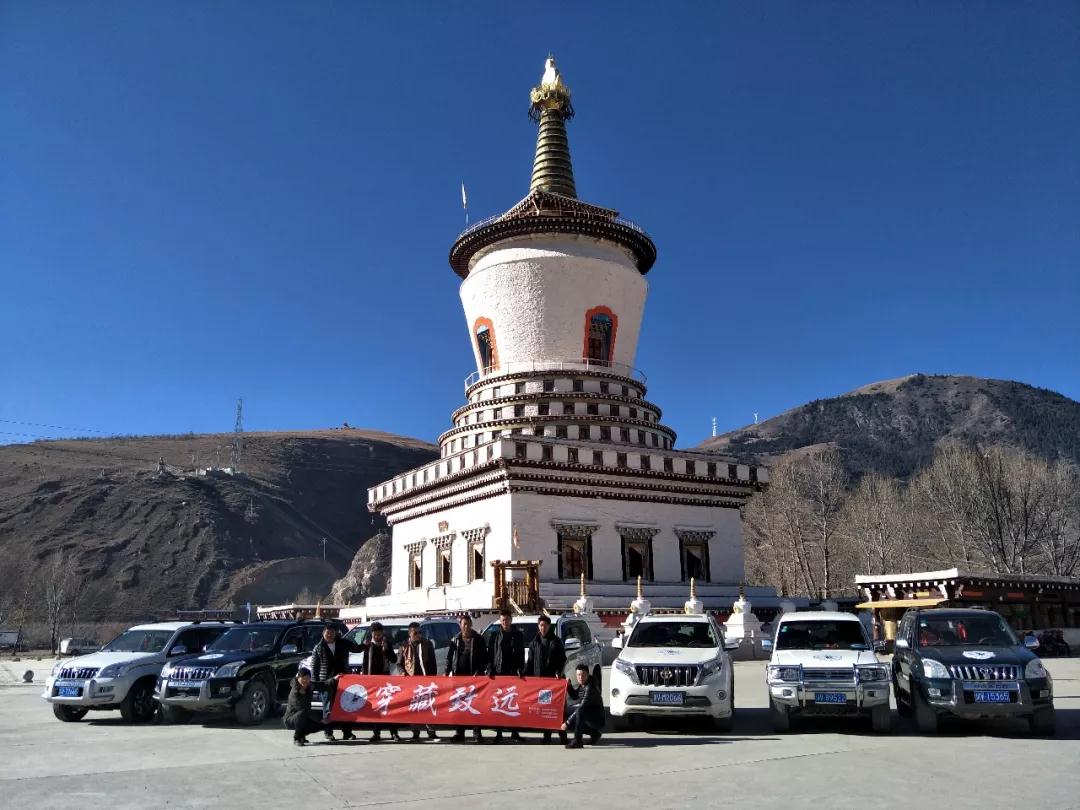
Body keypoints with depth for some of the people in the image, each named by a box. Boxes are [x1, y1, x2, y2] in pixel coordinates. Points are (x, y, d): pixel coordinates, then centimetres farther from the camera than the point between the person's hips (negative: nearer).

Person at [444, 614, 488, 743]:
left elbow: (484, 657, -1)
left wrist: (479, 672, -11)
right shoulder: (455, 640, 8)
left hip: (473, 676, -3)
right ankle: (459, 733, 12)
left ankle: (477, 732, 7)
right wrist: (447, 672, 0)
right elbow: (449, 657, 10)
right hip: (459, 675, 3)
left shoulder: (478, 639, 0)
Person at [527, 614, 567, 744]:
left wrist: (558, 672, -12)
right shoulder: (535, 642, 12)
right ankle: (547, 735, 7)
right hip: (538, 678, 2)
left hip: (553, 678, -2)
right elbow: (531, 661, 13)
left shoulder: (556, 641, 5)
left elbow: (562, 659, 2)